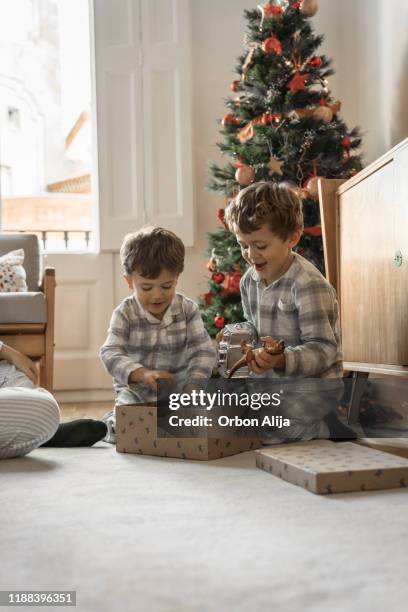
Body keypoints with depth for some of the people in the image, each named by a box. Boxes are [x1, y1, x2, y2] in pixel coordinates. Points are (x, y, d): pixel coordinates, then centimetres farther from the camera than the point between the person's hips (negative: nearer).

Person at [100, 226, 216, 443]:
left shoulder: (188, 310, -2)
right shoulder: (125, 313, -7)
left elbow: (203, 352, -7)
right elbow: (110, 353, -17)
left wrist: (192, 388, -23)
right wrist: (142, 374, -36)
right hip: (136, 396, -2)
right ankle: (108, 424, 7)